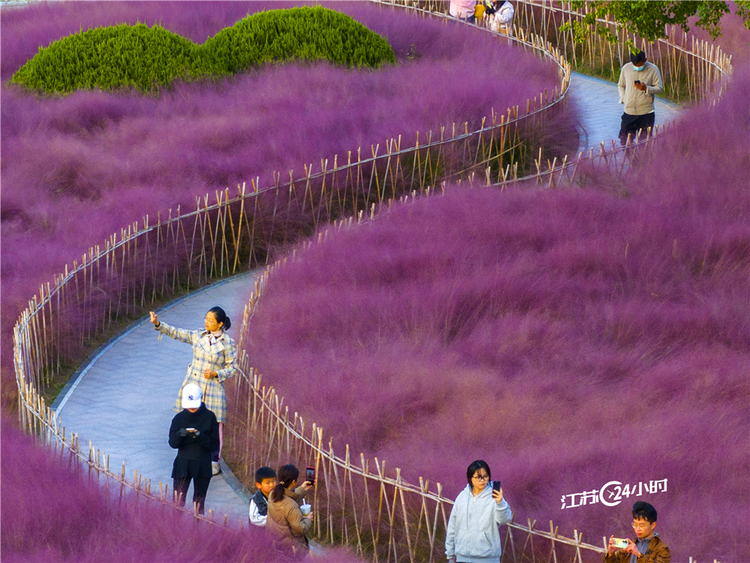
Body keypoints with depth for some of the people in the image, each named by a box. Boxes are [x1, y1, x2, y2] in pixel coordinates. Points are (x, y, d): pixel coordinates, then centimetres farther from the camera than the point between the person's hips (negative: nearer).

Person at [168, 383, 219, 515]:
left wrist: (200, 436, -22)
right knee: (178, 499, -7)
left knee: (199, 500, 4)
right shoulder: (179, 418, 1)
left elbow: (214, 444, -5)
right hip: (183, 464, 0)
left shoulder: (209, 417, -2)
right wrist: (179, 435, -23)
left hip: (203, 465, 0)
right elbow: (173, 443, -1)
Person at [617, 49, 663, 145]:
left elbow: (660, 88, -3)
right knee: (625, 142, 1)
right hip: (629, 111, 2)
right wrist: (623, 98, -1)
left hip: (646, 113, -2)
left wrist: (646, 89, -22)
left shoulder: (652, 69, -5)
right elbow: (620, 86, 17)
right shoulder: (626, 68, 2)